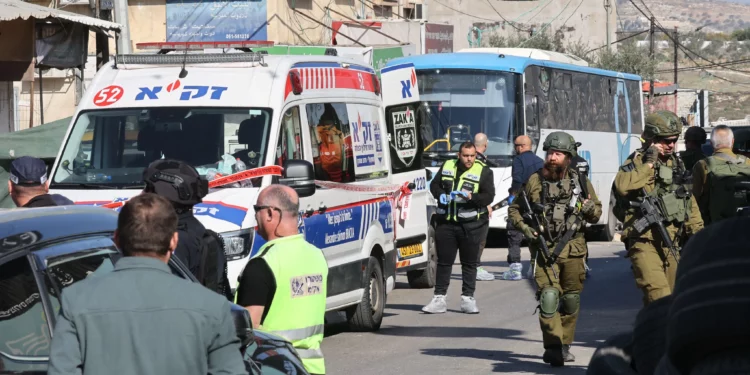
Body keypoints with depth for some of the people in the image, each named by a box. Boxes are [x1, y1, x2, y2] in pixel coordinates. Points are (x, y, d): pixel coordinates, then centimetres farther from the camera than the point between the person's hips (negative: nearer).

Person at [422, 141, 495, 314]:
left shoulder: (484, 172, -2)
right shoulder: (447, 167, 8)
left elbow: (488, 196, -8)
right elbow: (434, 185, 18)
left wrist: (471, 197, -25)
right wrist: (440, 195, -4)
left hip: (471, 225, -2)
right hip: (446, 222, 3)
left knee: (470, 263, 4)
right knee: (444, 261, 6)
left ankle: (467, 298, 12)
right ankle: (439, 298, 10)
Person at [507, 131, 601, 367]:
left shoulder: (581, 182, 5)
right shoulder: (535, 181, 1)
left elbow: (596, 214, 14)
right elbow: (514, 209, 12)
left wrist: (590, 208, -9)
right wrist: (524, 228, -6)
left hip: (573, 249, 2)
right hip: (545, 247, -2)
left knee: (571, 299, 9)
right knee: (549, 296, -16)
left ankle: (564, 345, 24)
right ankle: (553, 346, -15)